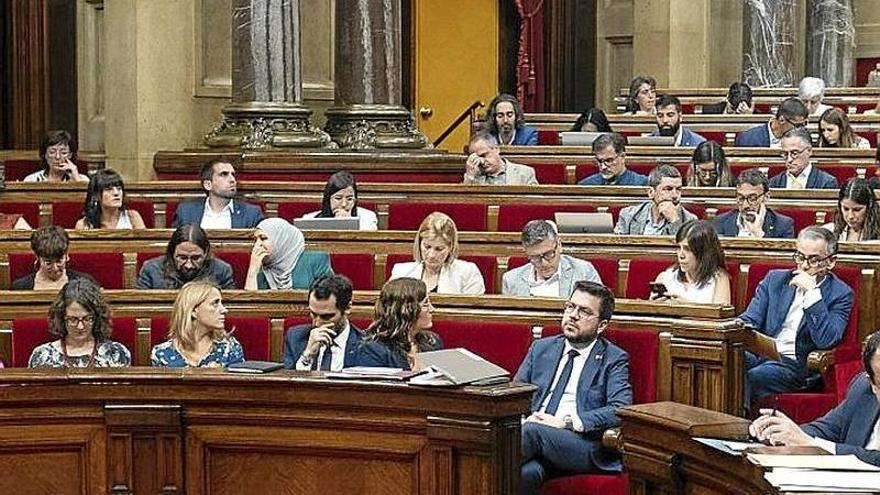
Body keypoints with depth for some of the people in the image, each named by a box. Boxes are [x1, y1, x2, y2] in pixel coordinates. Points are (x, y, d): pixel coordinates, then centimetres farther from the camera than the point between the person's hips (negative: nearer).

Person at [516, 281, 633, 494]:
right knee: (526, 472, -36)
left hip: (585, 448, -2)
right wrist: (519, 419, -4)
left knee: (533, 430, -35)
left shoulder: (614, 360, 10)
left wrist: (566, 422, -15)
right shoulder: (541, 348, 23)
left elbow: (621, 410, -6)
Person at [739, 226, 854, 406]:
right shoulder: (775, 279, 18)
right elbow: (749, 320, 13)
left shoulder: (840, 294, 5)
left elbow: (826, 341, -10)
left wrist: (812, 293, -14)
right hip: (759, 356, 4)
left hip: (794, 364, -4)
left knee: (751, 377, -35)